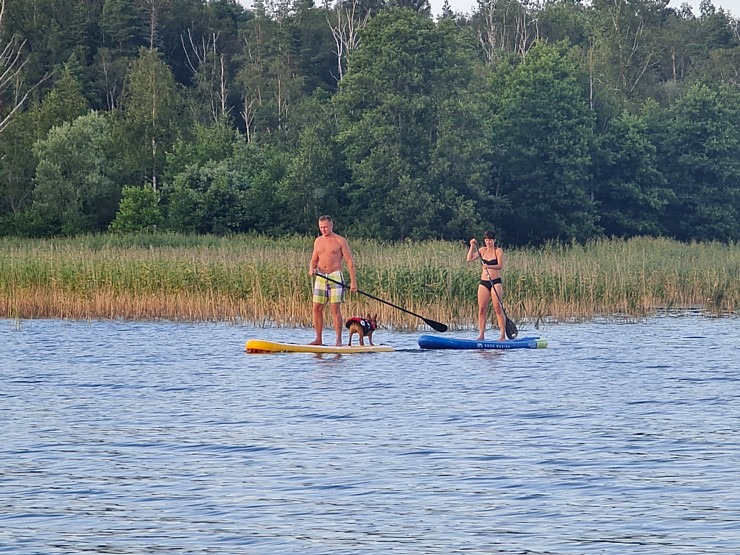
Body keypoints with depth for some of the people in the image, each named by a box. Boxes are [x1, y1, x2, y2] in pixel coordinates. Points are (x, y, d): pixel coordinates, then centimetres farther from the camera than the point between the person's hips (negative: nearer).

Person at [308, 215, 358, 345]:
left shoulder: (340, 241, -2)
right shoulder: (318, 241, 14)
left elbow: (349, 261, -4)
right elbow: (314, 260, 19)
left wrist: (353, 281, -10)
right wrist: (312, 269, -5)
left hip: (335, 277, -5)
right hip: (320, 277, 5)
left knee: (335, 309, -10)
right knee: (317, 309, 1)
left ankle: (339, 340, -8)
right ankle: (319, 339, 8)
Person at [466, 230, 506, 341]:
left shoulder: (498, 251, -1)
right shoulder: (483, 250, 12)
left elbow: (500, 265, -13)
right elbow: (469, 258, 6)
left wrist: (489, 266, -29)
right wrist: (472, 246, -2)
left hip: (495, 282, -5)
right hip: (484, 282, 5)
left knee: (498, 308, -10)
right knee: (481, 309, 0)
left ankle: (503, 335, -9)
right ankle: (481, 335, 3)